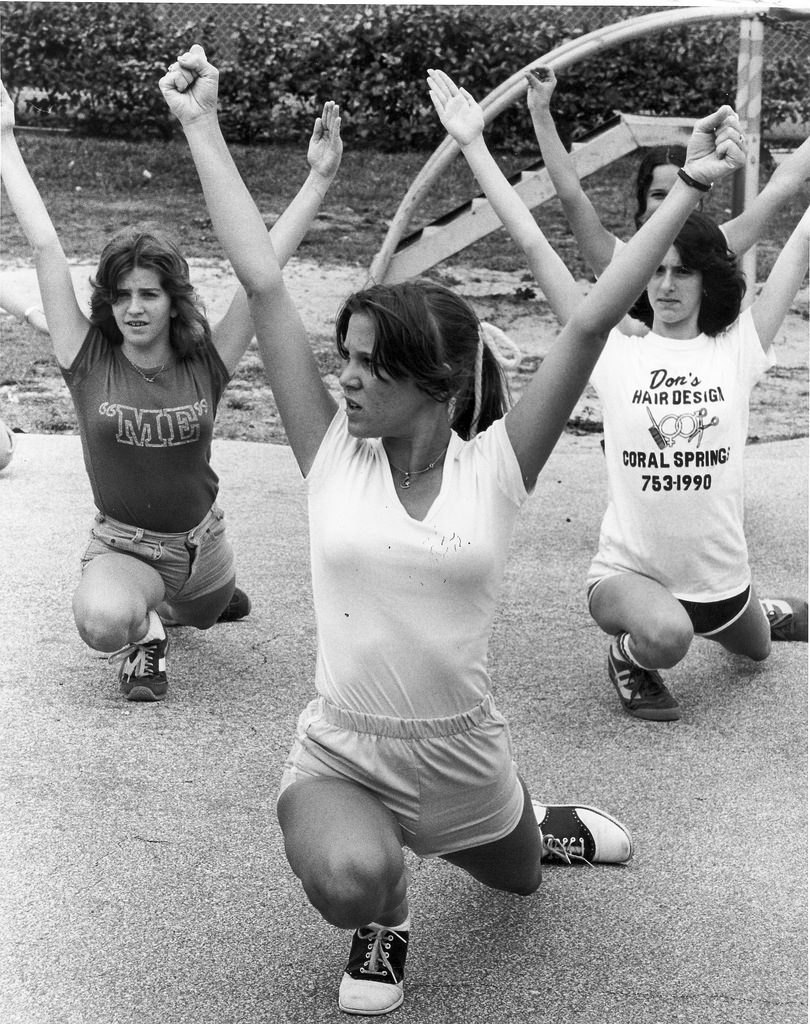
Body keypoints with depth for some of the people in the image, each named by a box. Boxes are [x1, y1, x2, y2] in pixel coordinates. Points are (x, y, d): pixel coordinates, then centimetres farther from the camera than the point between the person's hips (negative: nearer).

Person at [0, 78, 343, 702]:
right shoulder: (89, 362, -14)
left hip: (200, 542, 3)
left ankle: (168, 610, 63)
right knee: (103, 622, -35)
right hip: (121, 547, -3)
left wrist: (320, 180, -20)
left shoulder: (206, 363, -11)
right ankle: (145, 634, 1)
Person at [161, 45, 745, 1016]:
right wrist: (201, 126, -12)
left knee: (519, 881, 29)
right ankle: (383, 919, 5)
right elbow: (263, 283, -13)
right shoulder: (332, 459, -11)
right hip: (338, 758, -1)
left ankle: (539, 823, 67)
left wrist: (690, 187, -20)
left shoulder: (493, 467, -11)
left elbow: (590, 323, -17)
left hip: (463, 759, 1)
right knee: (350, 878, -34)